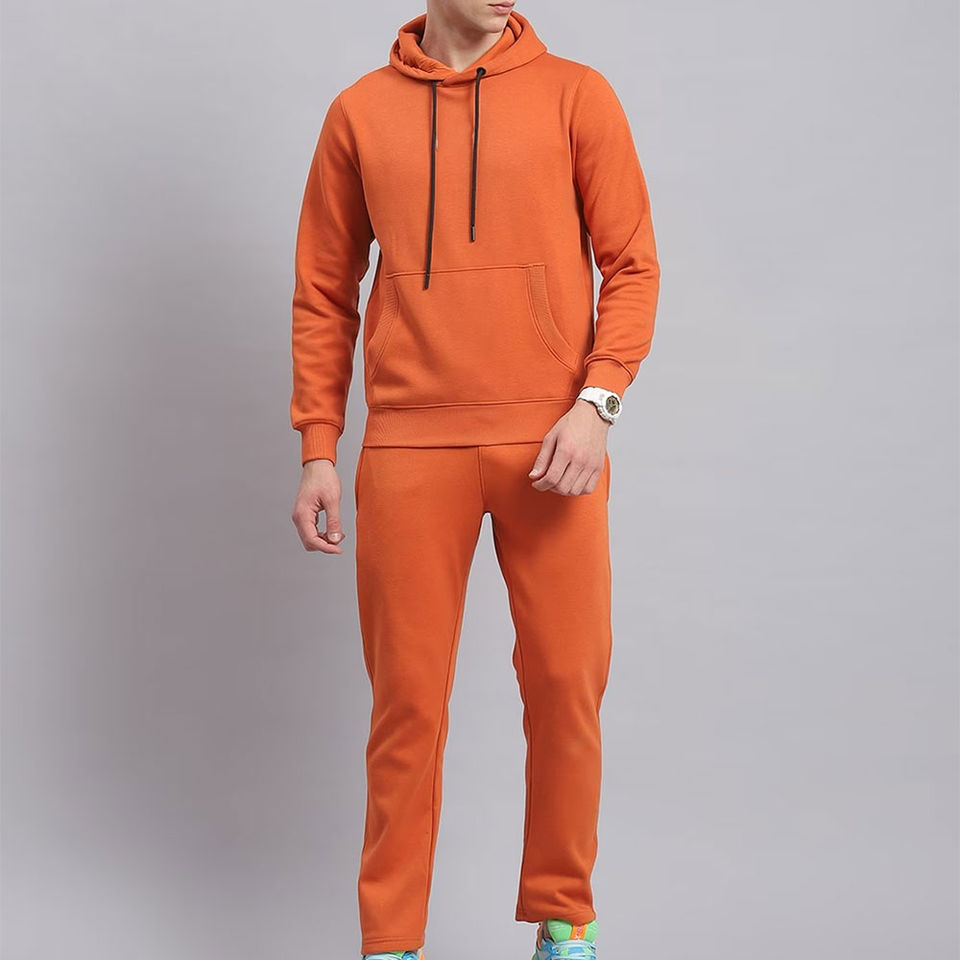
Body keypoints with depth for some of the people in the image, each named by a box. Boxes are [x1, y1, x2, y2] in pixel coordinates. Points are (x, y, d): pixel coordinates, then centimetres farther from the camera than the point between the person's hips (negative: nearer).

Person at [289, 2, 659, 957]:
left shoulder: (576, 95, 6)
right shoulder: (360, 112, 9)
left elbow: (631, 265, 4)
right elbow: (324, 293, 11)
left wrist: (595, 401, -10)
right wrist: (317, 451, 6)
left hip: (550, 443, 0)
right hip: (410, 449, 0)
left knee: (566, 683, 3)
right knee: (407, 697, 2)